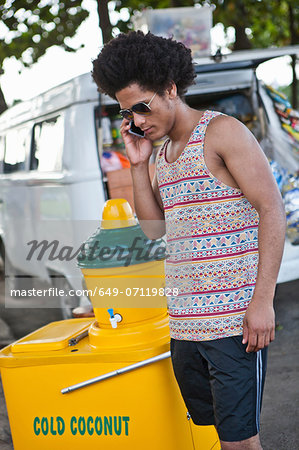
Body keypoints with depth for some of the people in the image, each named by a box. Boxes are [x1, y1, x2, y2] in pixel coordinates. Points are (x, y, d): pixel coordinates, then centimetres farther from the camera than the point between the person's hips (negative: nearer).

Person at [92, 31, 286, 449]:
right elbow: (154, 227, 18)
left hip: (233, 320, -7)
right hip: (184, 322, 7)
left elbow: (272, 210, -11)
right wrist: (138, 165, 8)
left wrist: (262, 301, -17)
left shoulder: (222, 132, -6)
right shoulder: (163, 154, 17)